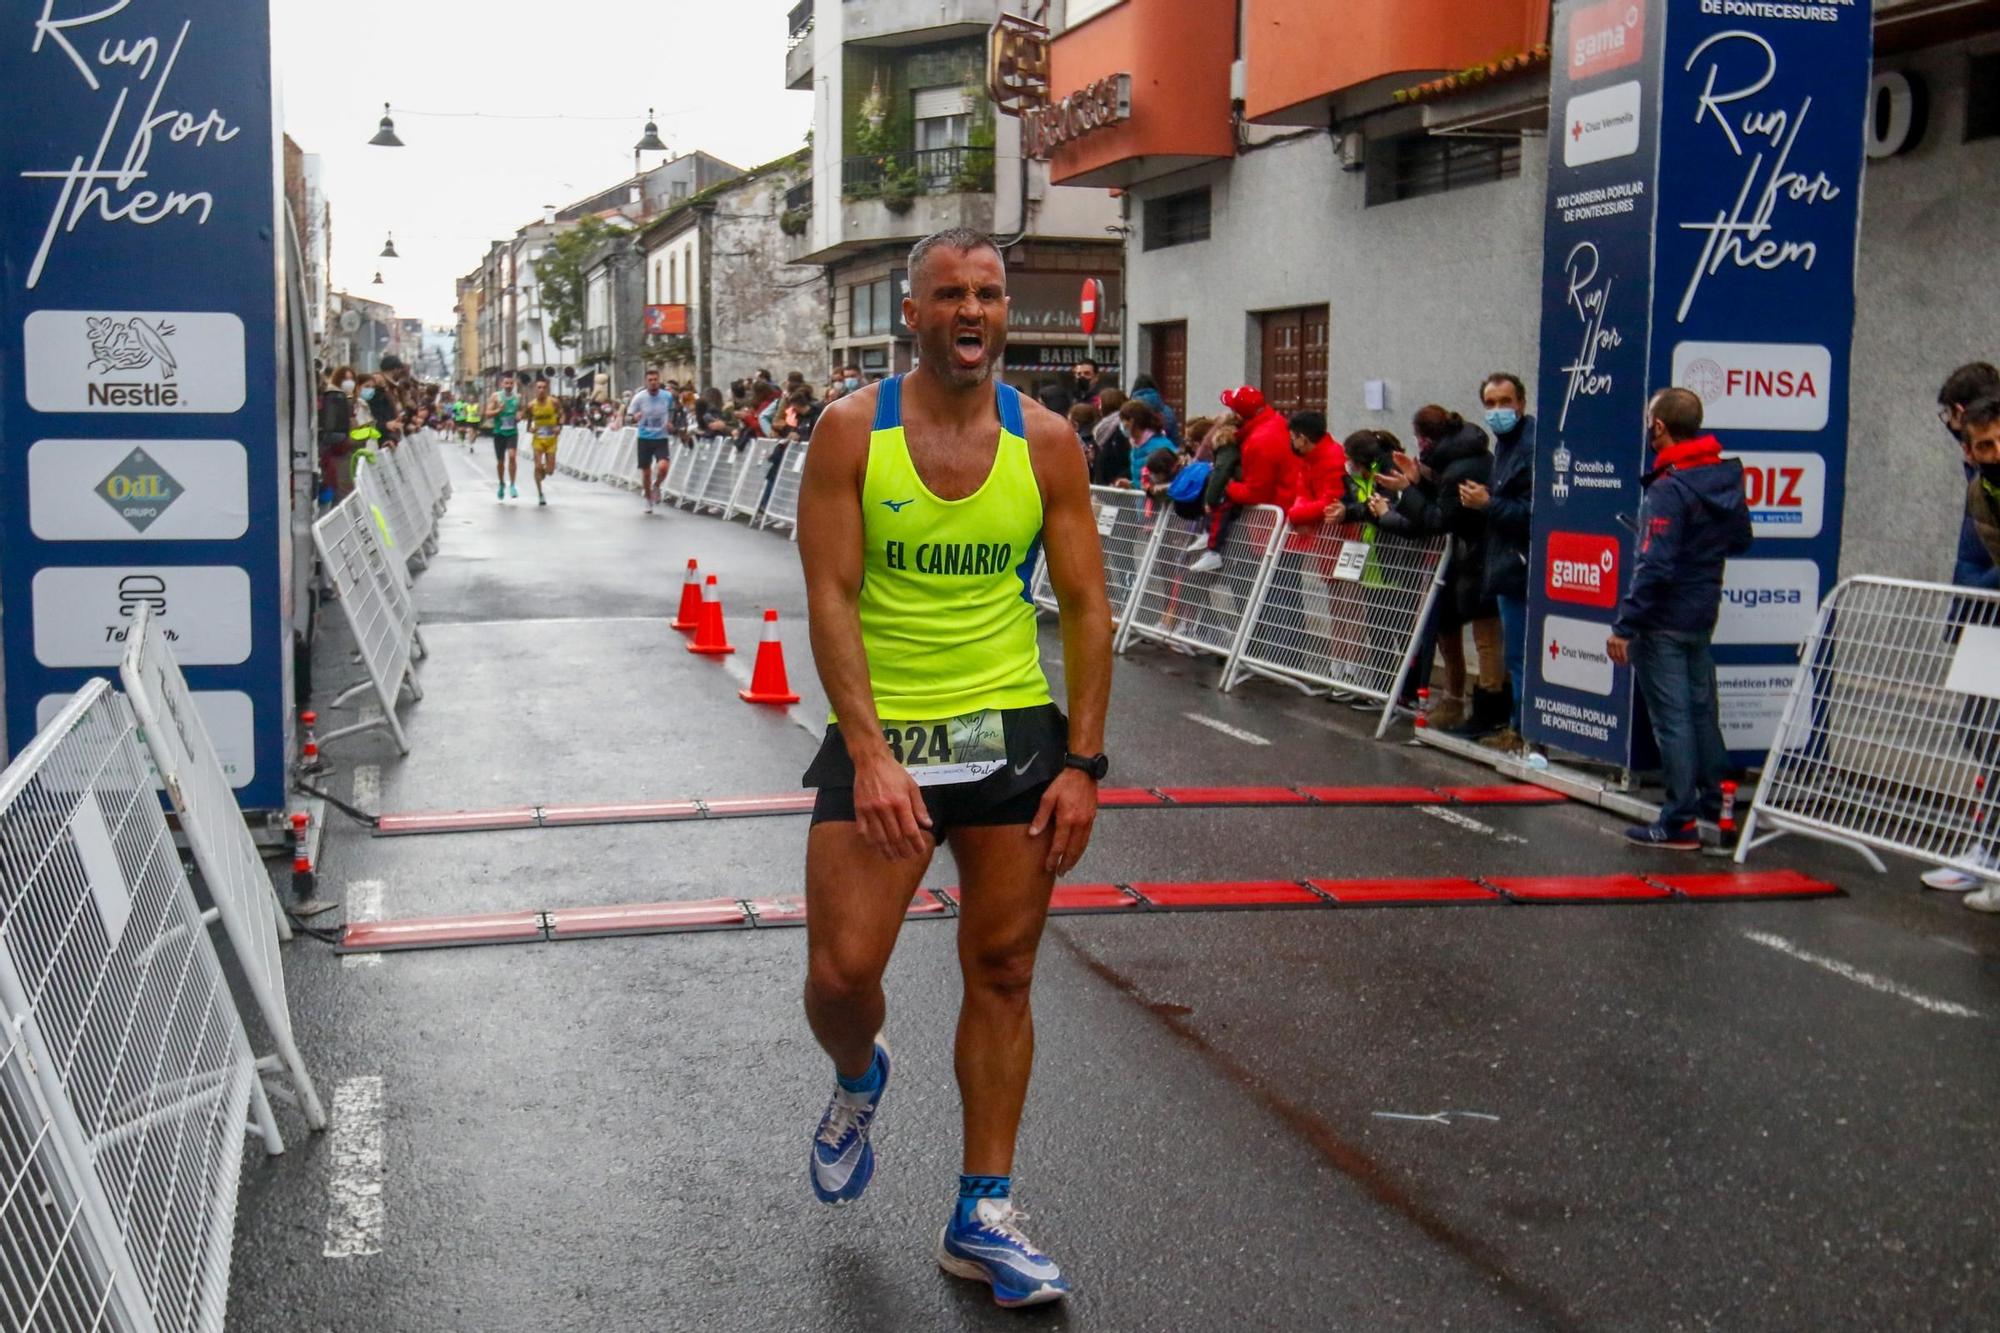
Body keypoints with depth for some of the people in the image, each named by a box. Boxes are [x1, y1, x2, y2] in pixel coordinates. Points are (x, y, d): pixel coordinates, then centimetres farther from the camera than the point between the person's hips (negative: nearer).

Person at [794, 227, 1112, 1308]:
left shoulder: (1046, 441, 1)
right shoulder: (852, 430, -5)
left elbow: (1086, 607, 3)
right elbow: (831, 598, -9)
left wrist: (1083, 762, -3)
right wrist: (871, 756, -18)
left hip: (1014, 732, 2)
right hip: (881, 733, -2)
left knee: (1002, 974, 7)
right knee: (840, 973, -7)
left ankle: (982, 1217, 21)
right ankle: (858, 1079, 31)